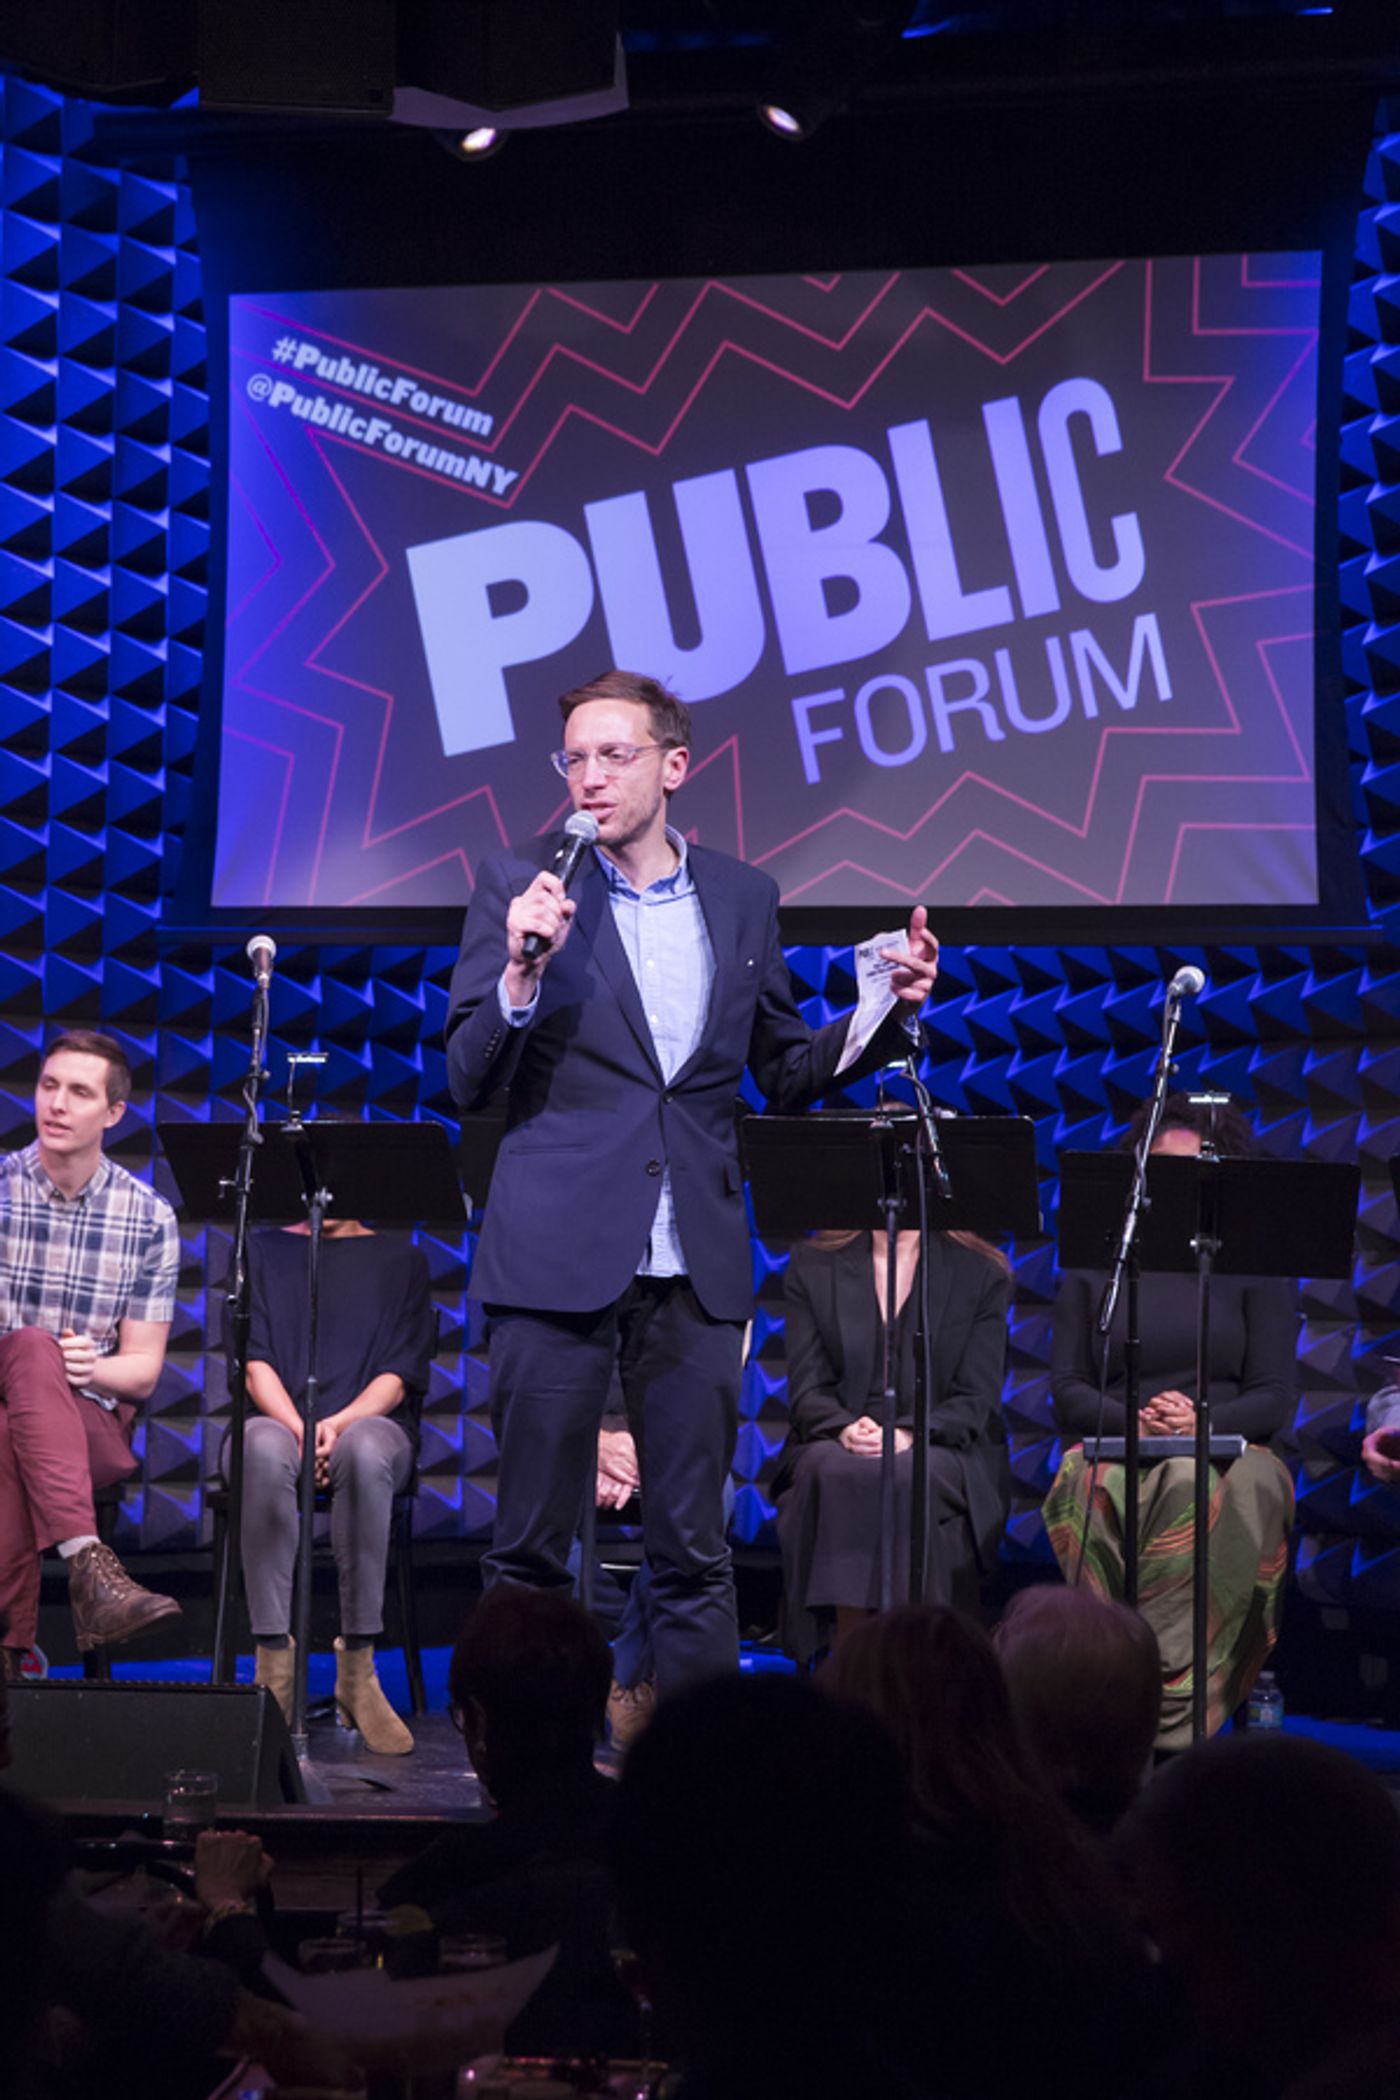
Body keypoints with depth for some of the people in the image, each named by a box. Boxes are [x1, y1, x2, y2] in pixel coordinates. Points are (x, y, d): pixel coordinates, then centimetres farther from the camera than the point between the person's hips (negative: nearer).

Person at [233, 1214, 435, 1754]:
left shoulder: (398, 1260, 14)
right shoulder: (263, 1252, 17)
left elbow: (399, 1378, 4)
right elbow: (255, 1362, 6)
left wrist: (339, 1424, -15)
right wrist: (300, 1429, -13)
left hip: (369, 1423, 0)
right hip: (280, 1418, 1)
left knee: (363, 1452, -39)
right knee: (264, 1449, -38)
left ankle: (357, 1666, -34)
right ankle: (274, 1661, -36)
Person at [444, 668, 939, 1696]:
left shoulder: (743, 898, 10)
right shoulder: (521, 886, 1)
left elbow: (786, 1072, 17)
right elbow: (468, 1082, -2)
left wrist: (890, 1007, 2)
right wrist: (522, 973, -18)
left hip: (694, 1265, 3)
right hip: (559, 1254, -2)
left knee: (695, 1553, 5)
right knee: (532, 1545, 2)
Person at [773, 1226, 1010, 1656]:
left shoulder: (982, 1272, 6)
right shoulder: (812, 1265, 11)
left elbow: (976, 1398, -2)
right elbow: (806, 1389, 5)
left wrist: (908, 1434, -21)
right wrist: (843, 1428, -19)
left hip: (942, 1449, -1)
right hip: (837, 1446, 1)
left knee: (904, 1479, -36)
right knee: (835, 1472, -35)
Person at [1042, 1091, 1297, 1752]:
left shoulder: (1255, 1270, 13)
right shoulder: (1094, 1265, 16)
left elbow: (1274, 1398, 4)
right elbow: (1067, 1390, 8)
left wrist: (1200, 1421, -17)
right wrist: (1136, 1421, -12)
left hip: (1227, 1451, -1)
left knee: (1194, 1491, -39)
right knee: (1090, 1491, -37)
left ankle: (1169, 1712, -45)